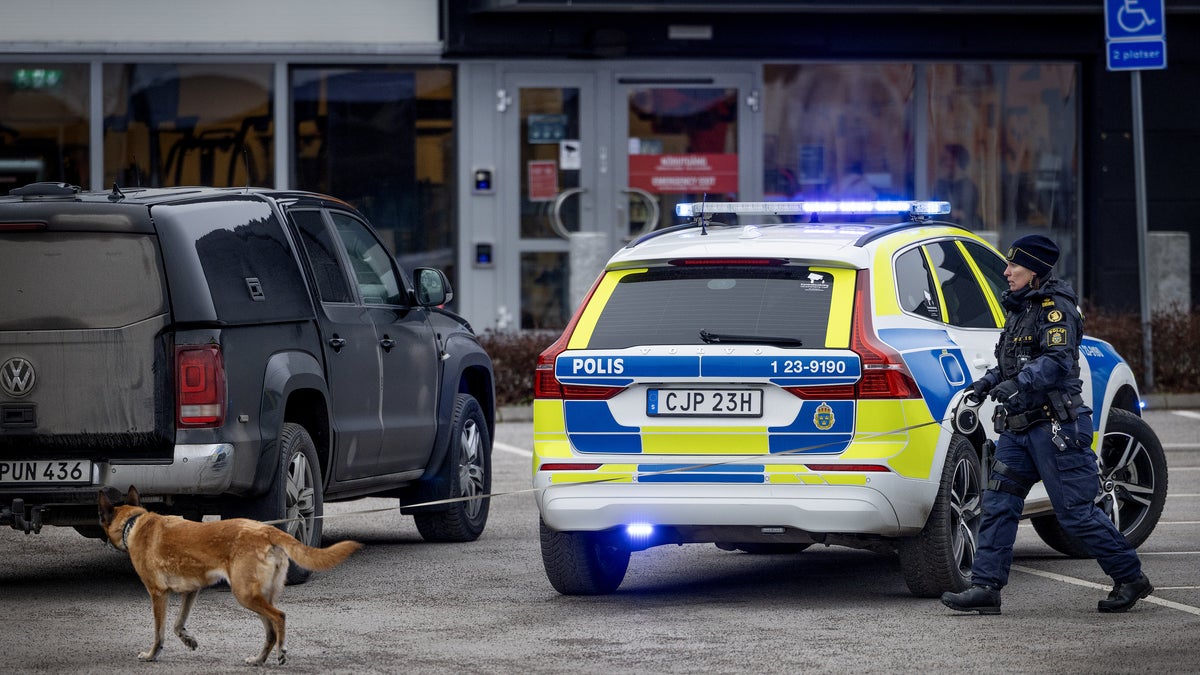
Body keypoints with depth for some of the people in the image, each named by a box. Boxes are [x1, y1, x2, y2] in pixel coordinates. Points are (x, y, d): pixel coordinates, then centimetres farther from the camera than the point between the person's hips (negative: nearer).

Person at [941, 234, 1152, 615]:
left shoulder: (1056, 308, -11)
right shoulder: (1020, 309, 17)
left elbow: (1058, 361, -25)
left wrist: (1018, 384, -36)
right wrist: (989, 382, 9)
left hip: (1055, 427, -9)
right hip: (1019, 426, 9)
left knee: (1075, 512, -5)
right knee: (998, 505, 1)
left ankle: (1131, 579, 8)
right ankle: (985, 588, 1)